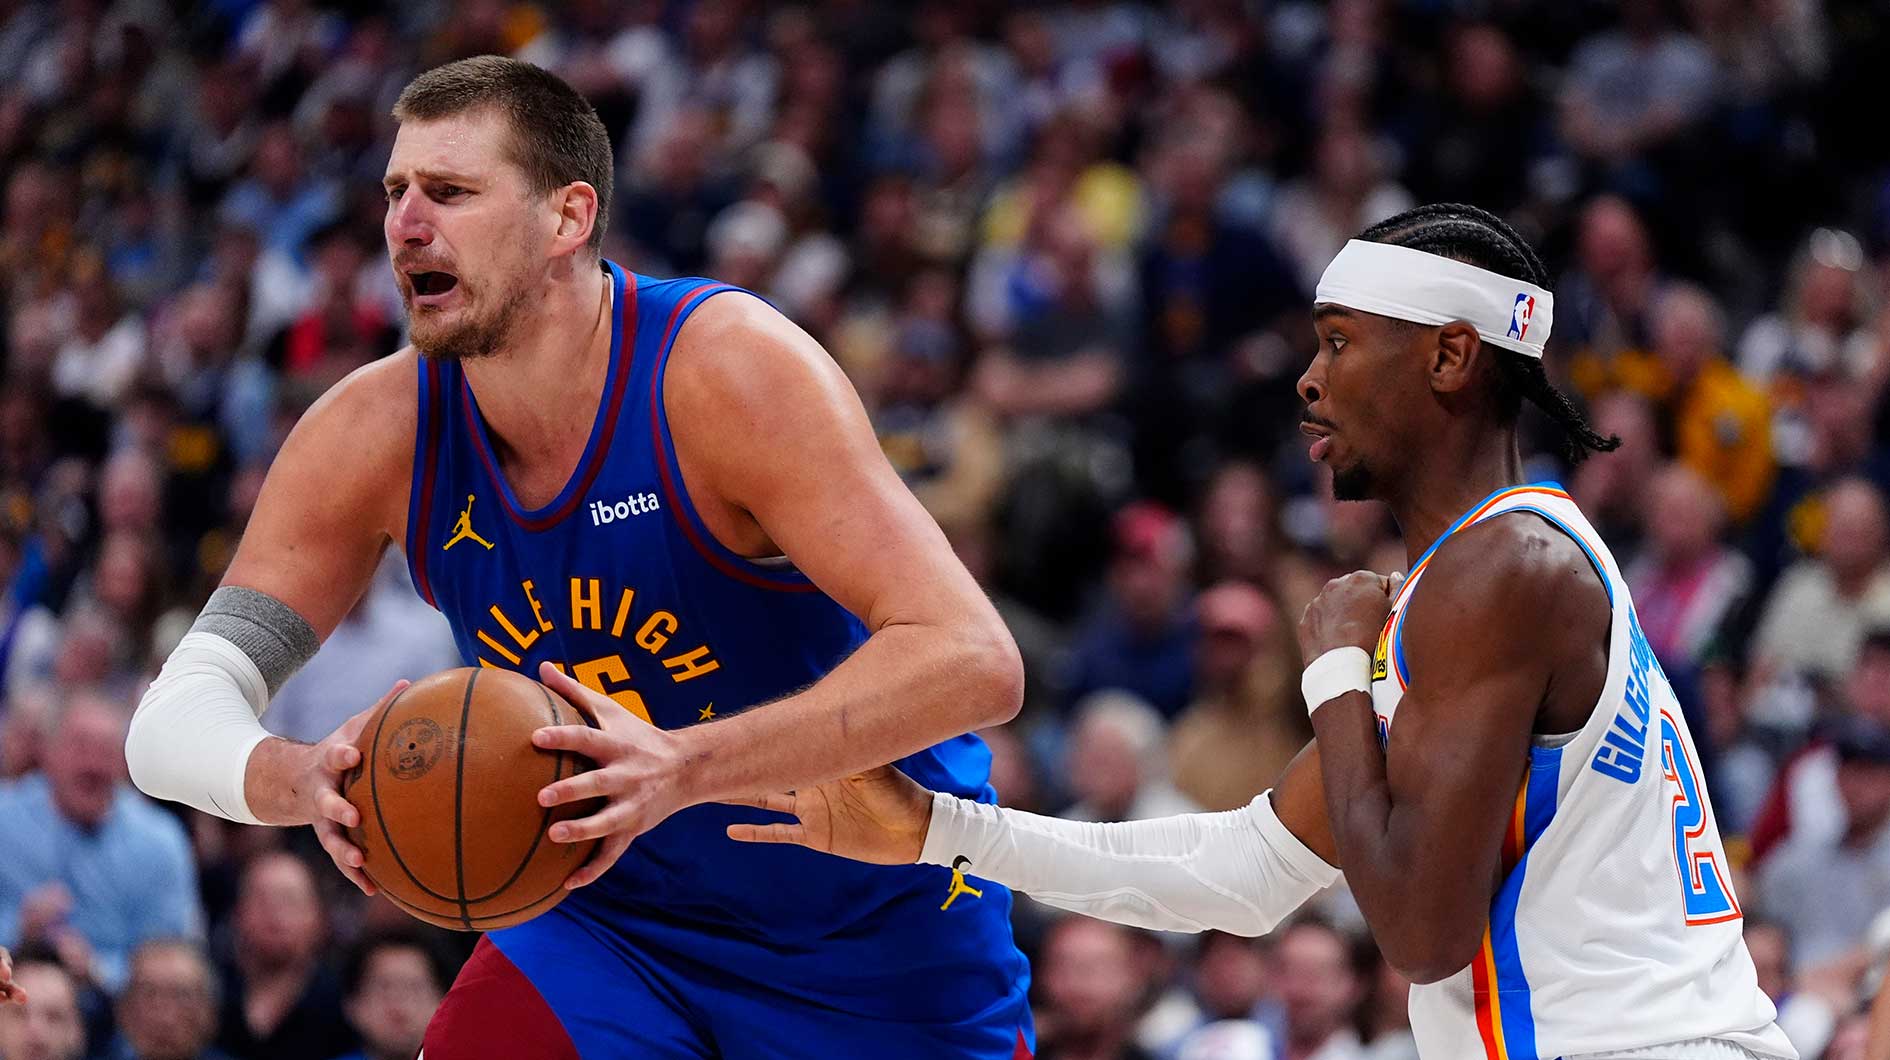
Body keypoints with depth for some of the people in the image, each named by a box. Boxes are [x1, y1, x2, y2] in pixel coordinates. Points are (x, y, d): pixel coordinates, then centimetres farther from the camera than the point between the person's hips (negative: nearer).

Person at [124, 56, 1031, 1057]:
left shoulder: (728, 367, -27)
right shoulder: (372, 435, -13)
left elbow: (973, 662, -35)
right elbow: (172, 721, -11)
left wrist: (686, 768, -47)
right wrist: (302, 781, -36)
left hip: (881, 937, -3)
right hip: (609, 919, 3)